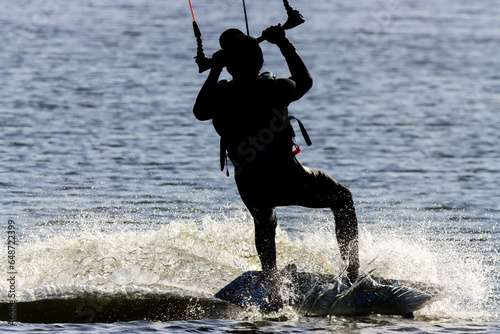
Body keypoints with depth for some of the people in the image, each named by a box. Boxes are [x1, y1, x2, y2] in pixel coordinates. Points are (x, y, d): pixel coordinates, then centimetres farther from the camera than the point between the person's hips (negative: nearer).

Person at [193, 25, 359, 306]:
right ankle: (353, 270, 14)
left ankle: (272, 286, 41)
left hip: (250, 188, 4)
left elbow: (200, 111, 15)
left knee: (264, 225, 39)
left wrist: (214, 71, 19)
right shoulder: (273, 89, -16)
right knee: (343, 199, 22)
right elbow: (305, 81, 6)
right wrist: (285, 45, 13)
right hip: (287, 180, -4)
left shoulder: (220, 95, -9)